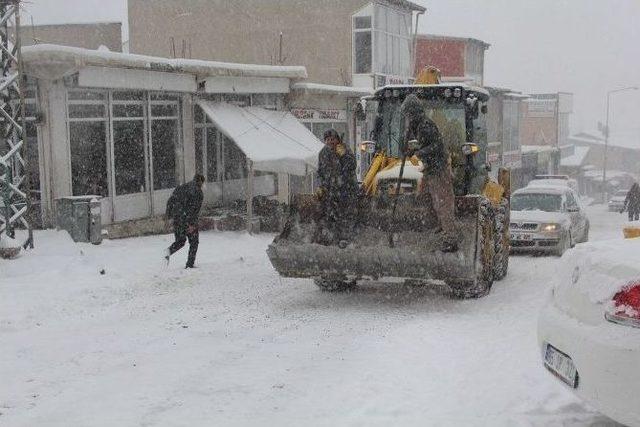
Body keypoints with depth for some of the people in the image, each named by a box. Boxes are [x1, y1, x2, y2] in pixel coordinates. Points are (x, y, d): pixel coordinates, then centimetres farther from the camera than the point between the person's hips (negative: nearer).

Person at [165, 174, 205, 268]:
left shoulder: (180, 188, 13)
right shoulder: (198, 191, -7)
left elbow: (170, 201, 10)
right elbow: (195, 208, -16)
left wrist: (169, 215, 14)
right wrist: (192, 223, -18)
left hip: (177, 219, 5)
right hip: (188, 220, -5)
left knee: (180, 240, 20)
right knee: (194, 242, 11)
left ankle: (169, 250, -9)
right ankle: (190, 264, 7)